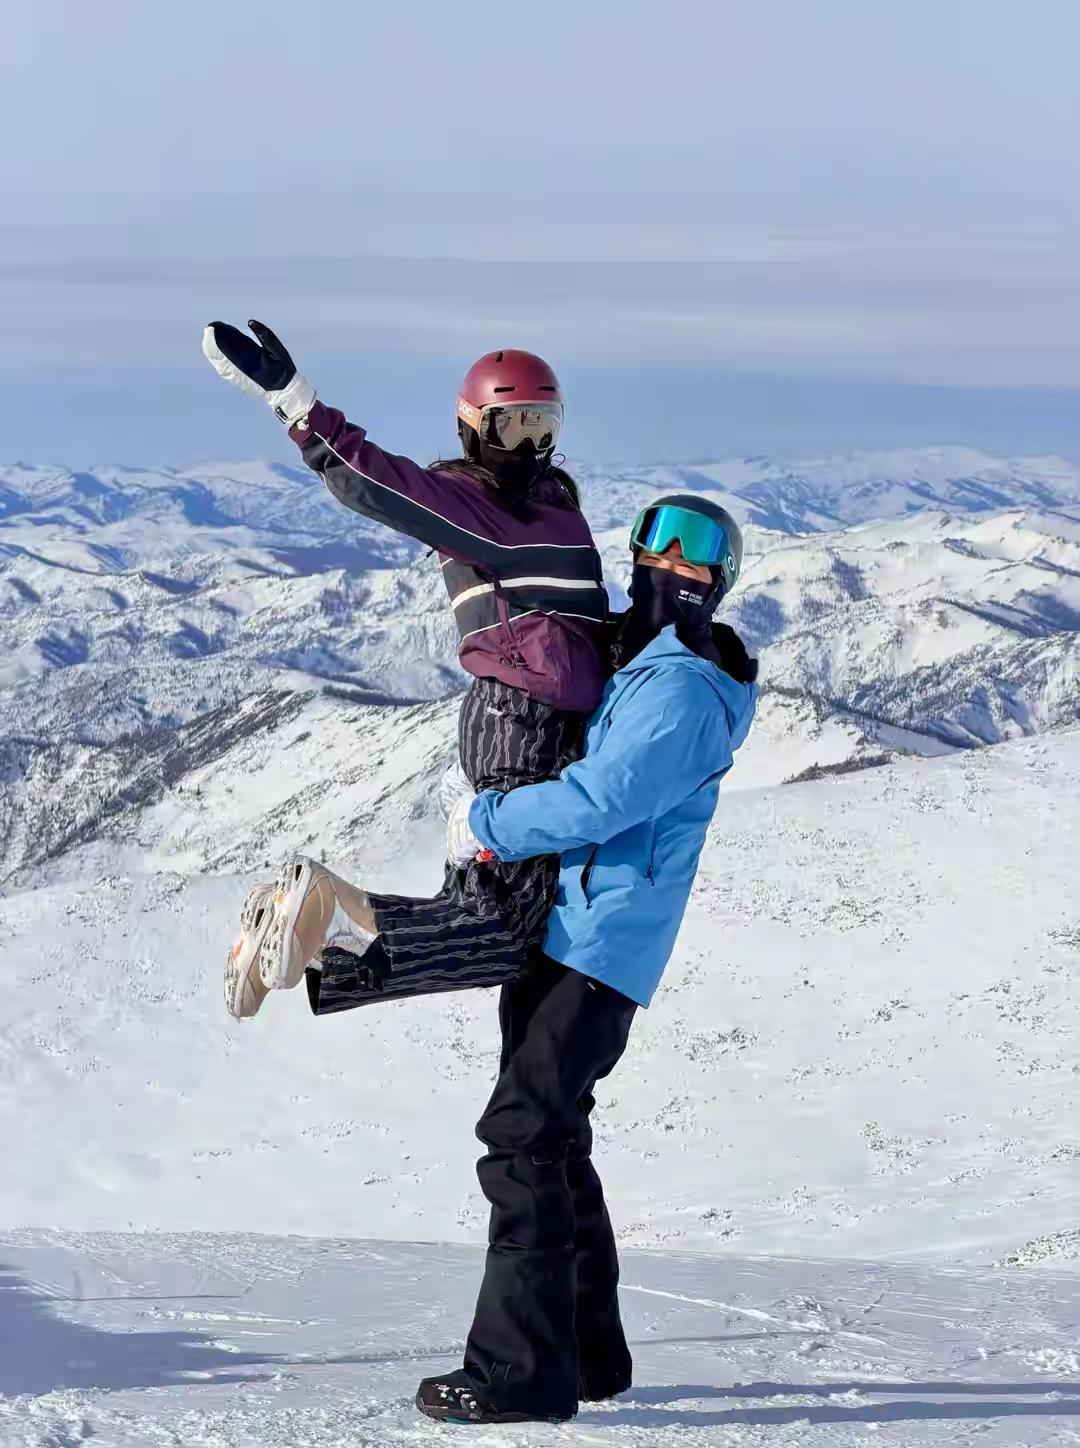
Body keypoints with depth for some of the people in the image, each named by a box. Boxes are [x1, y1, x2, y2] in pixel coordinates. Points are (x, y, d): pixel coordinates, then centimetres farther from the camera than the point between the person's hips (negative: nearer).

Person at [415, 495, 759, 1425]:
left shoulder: (681, 691, -15)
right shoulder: (643, 673, 18)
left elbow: (598, 799, -25)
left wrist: (487, 824, -11)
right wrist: (493, 814, 14)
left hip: (597, 950, -11)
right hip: (565, 938, 11)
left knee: (523, 1138, -13)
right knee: (553, 1143, 16)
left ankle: (522, 1372, -11)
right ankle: (587, 1353, 25)